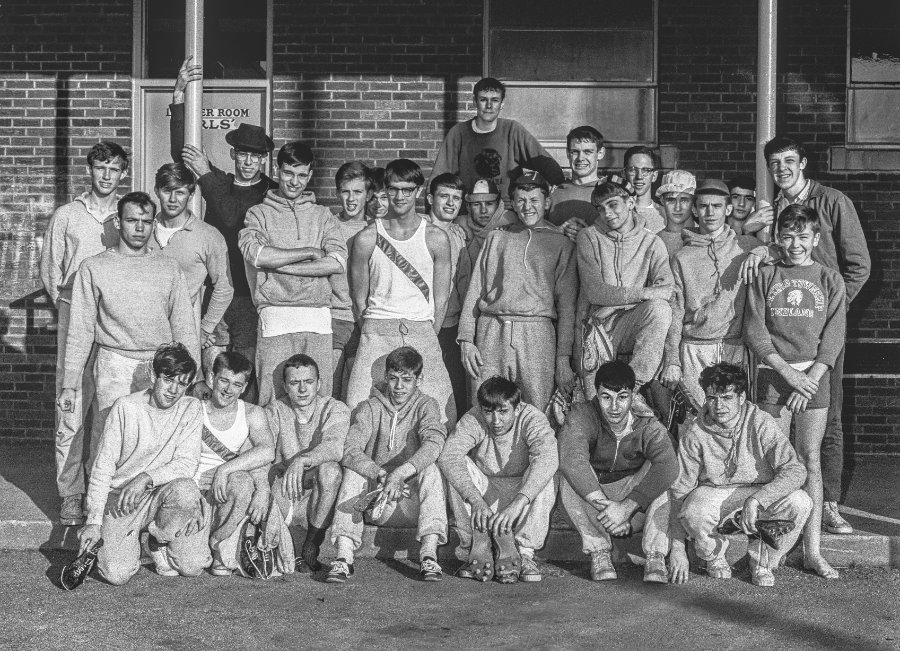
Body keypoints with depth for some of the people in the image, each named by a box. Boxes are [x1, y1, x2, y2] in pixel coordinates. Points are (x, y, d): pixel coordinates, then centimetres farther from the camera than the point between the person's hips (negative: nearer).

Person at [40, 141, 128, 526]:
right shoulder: (66, 216, 9)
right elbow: (50, 269, 12)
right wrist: (66, 306, 4)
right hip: (75, 316, -1)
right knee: (72, 407, -5)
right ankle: (71, 495, 0)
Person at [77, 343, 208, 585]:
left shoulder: (191, 408, -1)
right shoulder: (126, 407, -5)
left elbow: (187, 464, -9)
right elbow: (103, 467, -4)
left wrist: (146, 478, -26)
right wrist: (93, 521, -11)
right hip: (121, 496, -1)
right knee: (117, 574, -22)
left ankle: (159, 542, 5)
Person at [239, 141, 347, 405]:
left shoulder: (322, 216, 16)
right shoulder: (259, 214, 11)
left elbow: (338, 262, 0)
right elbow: (255, 254, -9)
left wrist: (281, 265, -5)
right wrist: (310, 252, -4)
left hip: (317, 320, 2)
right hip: (275, 318, -2)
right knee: (274, 400, -5)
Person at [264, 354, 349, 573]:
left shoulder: (335, 409, -7)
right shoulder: (275, 411, 1)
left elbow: (335, 447, -27)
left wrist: (301, 460, -45)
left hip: (322, 488, -1)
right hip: (285, 485, 1)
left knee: (330, 469, -36)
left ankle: (311, 548, -21)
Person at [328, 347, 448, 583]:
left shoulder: (425, 406, 1)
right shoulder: (370, 408, 5)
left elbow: (433, 444, -21)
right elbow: (349, 450, -13)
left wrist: (400, 473, -39)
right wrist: (381, 475, -32)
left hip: (413, 503, -1)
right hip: (377, 503, 1)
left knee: (430, 469, -27)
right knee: (354, 470, -23)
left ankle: (429, 555, -37)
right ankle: (343, 557, -34)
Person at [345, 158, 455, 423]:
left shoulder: (436, 238, 3)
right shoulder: (367, 238, 2)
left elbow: (441, 300, 7)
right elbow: (359, 299, 9)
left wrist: (429, 340, 4)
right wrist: (372, 336, 5)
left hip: (422, 333, 1)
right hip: (377, 332, 0)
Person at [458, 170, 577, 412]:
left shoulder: (560, 243, 12)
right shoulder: (496, 238, 17)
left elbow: (566, 304, 7)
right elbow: (475, 289, 14)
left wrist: (564, 358, 0)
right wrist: (467, 340, 2)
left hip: (537, 334, -2)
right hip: (491, 331, 2)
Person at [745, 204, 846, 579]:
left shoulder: (830, 280, 7)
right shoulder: (765, 277, 6)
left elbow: (834, 336, 1)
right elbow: (755, 330, -1)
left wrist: (811, 378, -10)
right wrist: (788, 372, -11)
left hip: (815, 375, 0)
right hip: (773, 373, 0)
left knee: (810, 460, 0)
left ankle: (812, 551, 1)